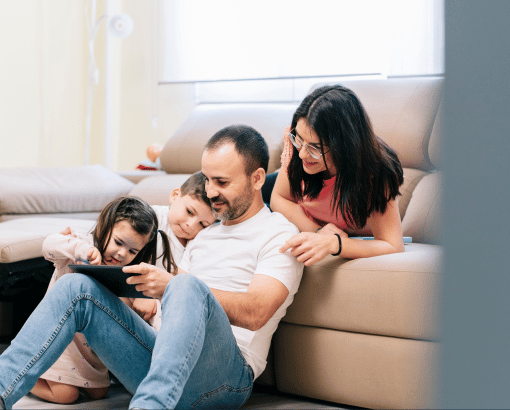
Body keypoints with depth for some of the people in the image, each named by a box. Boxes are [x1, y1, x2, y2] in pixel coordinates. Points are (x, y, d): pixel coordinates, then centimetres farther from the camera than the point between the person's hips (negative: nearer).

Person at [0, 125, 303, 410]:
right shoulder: (204, 235, 30)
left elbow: (255, 313, -14)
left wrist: (171, 285, -24)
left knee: (188, 287, -36)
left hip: (226, 375, -7)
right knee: (79, 286, -9)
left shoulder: (279, 233, 4)